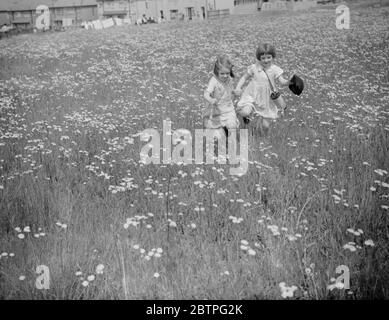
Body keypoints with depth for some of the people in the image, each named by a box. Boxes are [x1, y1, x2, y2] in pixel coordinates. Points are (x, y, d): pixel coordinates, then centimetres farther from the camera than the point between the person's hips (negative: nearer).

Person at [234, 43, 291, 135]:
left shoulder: (275, 69, -8)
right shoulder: (254, 68, -8)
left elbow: (282, 81, -16)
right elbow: (244, 77, 2)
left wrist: (289, 82, -38)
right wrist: (238, 87, -13)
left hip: (266, 100, 1)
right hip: (252, 96, -1)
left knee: (265, 126, 3)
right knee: (245, 112, -29)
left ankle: (262, 120, 45)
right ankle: (248, 114, 12)